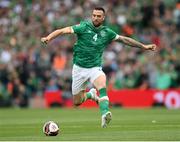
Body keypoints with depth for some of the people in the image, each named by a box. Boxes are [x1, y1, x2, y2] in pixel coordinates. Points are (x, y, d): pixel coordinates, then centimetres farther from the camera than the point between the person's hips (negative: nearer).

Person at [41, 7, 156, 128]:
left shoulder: (107, 32, 1)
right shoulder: (83, 27, -9)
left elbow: (124, 39, 14)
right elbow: (63, 31, -16)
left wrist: (144, 46, 15)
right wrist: (48, 38, -33)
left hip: (95, 68, 0)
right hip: (79, 68, 0)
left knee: (102, 85, -33)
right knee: (77, 102, 5)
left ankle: (105, 114, -46)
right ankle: (90, 94, 37)